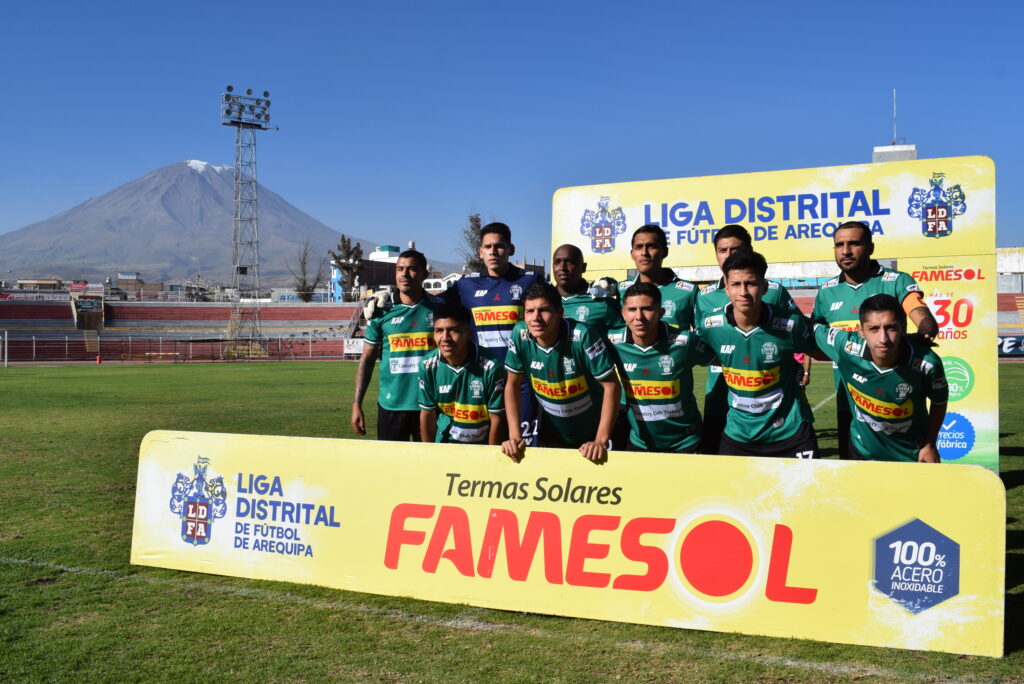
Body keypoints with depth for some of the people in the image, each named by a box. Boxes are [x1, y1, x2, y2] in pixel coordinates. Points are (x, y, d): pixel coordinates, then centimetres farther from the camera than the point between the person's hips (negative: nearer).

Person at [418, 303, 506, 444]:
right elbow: (427, 414, 4)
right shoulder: (428, 366, -6)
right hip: (443, 444, 2)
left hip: (481, 446, -2)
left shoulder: (490, 367, -15)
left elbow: (495, 418, -7)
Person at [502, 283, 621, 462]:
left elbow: (611, 385, -23)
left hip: (590, 436, -3)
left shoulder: (582, 336, -28)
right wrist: (515, 436, -13)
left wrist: (601, 441, -27)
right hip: (551, 435, 3)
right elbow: (513, 385, -6)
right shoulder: (520, 335, -17)